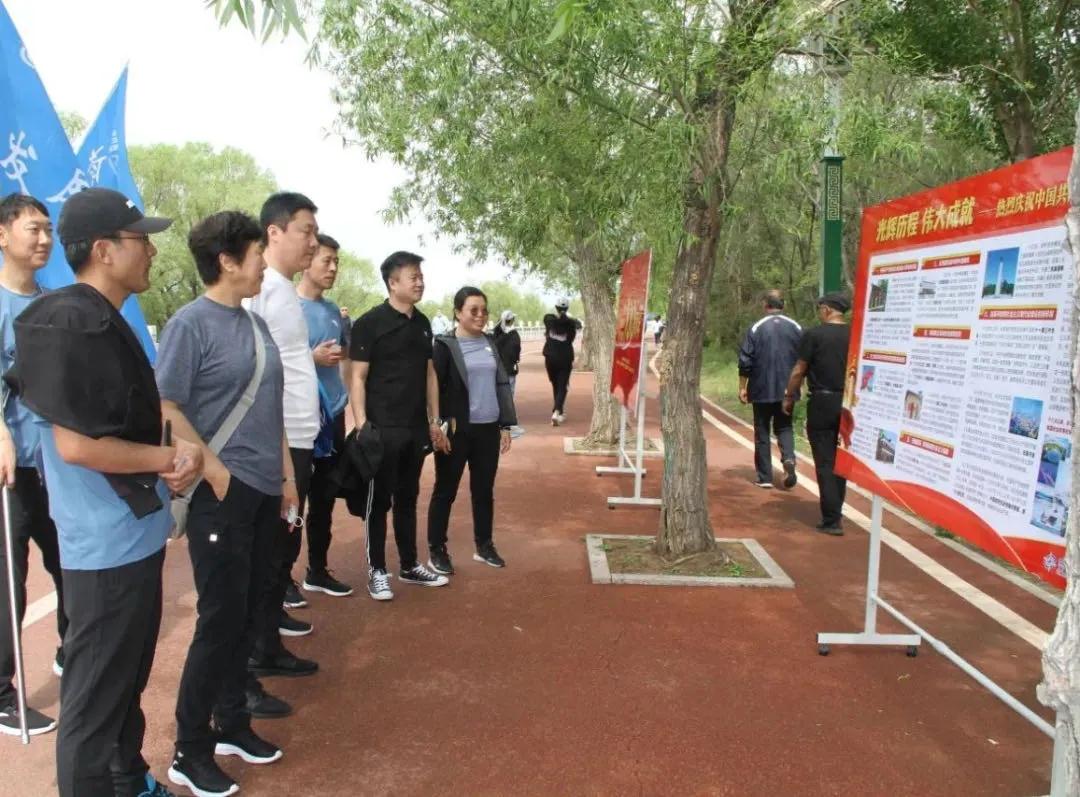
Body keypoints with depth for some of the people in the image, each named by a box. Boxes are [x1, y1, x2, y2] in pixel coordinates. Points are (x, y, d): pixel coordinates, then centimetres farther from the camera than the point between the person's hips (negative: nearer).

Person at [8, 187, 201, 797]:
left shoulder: (106, 321, 10)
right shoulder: (69, 324, -20)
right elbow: (76, 444, -25)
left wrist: (174, 454, 1)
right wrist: (171, 457, -13)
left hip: (136, 534, 10)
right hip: (107, 545, -10)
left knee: (128, 680, 24)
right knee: (96, 695, 6)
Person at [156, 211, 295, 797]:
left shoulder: (255, 324, 10)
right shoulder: (190, 323, -11)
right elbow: (165, 407, -15)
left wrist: (287, 474, 14)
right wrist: (216, 473, -16)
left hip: (264, 492, 7)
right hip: (221, 495, -7)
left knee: (247, 615, 15)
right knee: (220, 620, 0)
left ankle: (232, 722, 31)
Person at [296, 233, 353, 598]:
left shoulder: (334, 311, 11)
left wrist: (350, 400, 13)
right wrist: (313, 357, -21)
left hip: (332, 416, 7)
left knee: (324, 499, 15)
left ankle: (317, 571, 28)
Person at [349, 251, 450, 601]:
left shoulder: (422, 323, 11)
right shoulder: (370, 323, -10)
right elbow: (358, 377, -11)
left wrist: (435, 421, 14)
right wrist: (362, 426, -17)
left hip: (416, 428, 6)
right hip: (384, 428, -6)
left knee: (408, 497, 15)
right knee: (380, 499, 4)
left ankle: (410, 565, 26)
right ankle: (377, 571, 16)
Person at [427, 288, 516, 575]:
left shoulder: (491, 344, 8)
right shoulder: (445, 345, -7)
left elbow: (502, 384, 10)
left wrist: (506, 425, 6)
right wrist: (444, 424, -14)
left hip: (488, 429, 5)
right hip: (457, 430, -5)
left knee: (484, 490, 14)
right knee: (446, 491, 6)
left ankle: (484, 546, 28)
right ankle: (436, 551, 17)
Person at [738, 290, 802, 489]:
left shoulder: (756, 328, -8)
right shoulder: (796, 328, 2)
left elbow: (745, 361, -8)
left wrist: (742, 387, 0)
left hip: (762, 390, -2)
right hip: (787, 390, 3)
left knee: (762, 431, 8)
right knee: (784, 427, 16)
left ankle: (765, 477, 9)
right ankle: (789, 459, -10)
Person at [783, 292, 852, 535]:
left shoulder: (814, 334, -9)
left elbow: (799, 371, -6)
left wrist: (789, 398, 6)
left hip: (822, 402, -4)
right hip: (849, 403, 5)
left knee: (825, 463, 0)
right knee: (841, 460, 16)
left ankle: (831, 520, -1)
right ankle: (835, 510, 26)